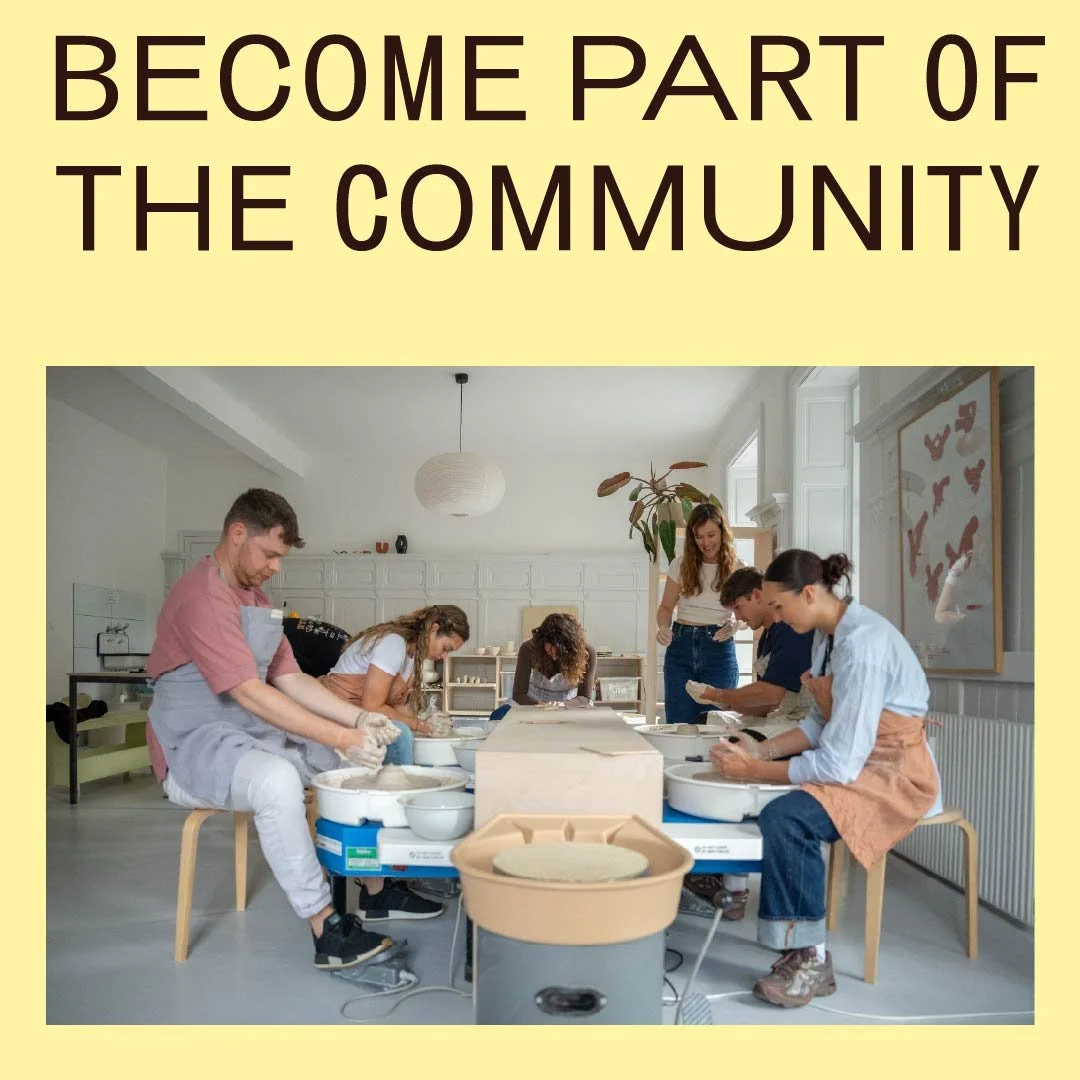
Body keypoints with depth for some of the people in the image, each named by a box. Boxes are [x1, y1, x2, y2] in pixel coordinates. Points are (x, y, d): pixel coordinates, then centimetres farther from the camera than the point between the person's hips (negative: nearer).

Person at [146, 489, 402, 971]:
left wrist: (358, 719, -8)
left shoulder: (255, 599, 11)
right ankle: (326, 930, -29)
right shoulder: (201, 598, -21)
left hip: (253, 735, 10)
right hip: (193, 747, -10)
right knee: (277, 781, -37)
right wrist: (342, 738, -28)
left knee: (359, 761, 3)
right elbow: (251, 694, -27)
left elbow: (289, 678, 7)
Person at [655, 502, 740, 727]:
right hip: (681, 647, 1)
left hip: (719, 649, -1)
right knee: (678, 724, 2)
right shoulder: (681, 565, 5)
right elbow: (666, 607, 10)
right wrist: (663, 628, -11)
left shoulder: (736, 569, 1)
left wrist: (735, 624, -20)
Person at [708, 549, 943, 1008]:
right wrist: (763, 750, -2)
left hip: (896, 773, -10)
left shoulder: (862, 644, -25)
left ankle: (810, 961, -14)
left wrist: (757, 770, -18)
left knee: (786, 817, -29)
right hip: (856, 758, 10)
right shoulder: (828, 633, 3)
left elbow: (839, 764, -27)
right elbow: (821, 721, 10)